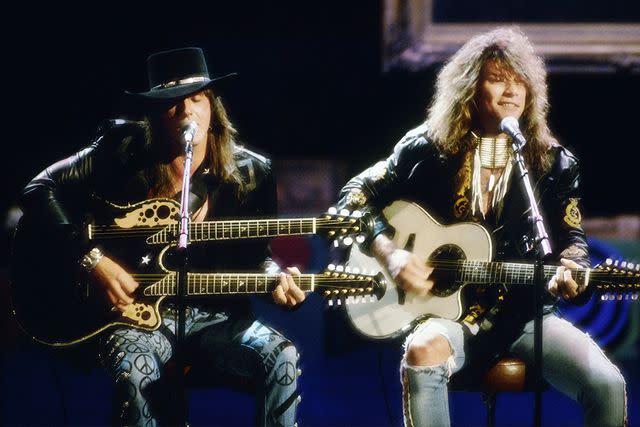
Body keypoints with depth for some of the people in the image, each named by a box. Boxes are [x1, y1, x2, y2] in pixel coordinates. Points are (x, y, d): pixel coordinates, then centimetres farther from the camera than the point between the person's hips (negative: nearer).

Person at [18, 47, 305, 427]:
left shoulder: (250, 173, 1)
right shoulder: (125, 151, -5)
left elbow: (254, 254, 9)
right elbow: (39, 191, -5)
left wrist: (276, 276, -16)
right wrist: (92, 258, -15)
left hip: (214, 315, 3)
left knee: (282, 359, -24)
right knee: (133, 370, -36)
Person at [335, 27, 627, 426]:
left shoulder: (554, 162, 6)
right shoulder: (428, 148, 3)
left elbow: (571, 240, 8)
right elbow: (355, 197, 9)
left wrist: (569, 274, -16)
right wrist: (391, 253, -7)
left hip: (524, 314, 1)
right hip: (448, 314, -1)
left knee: (608, 384, -24)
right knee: (423, 352, -38)